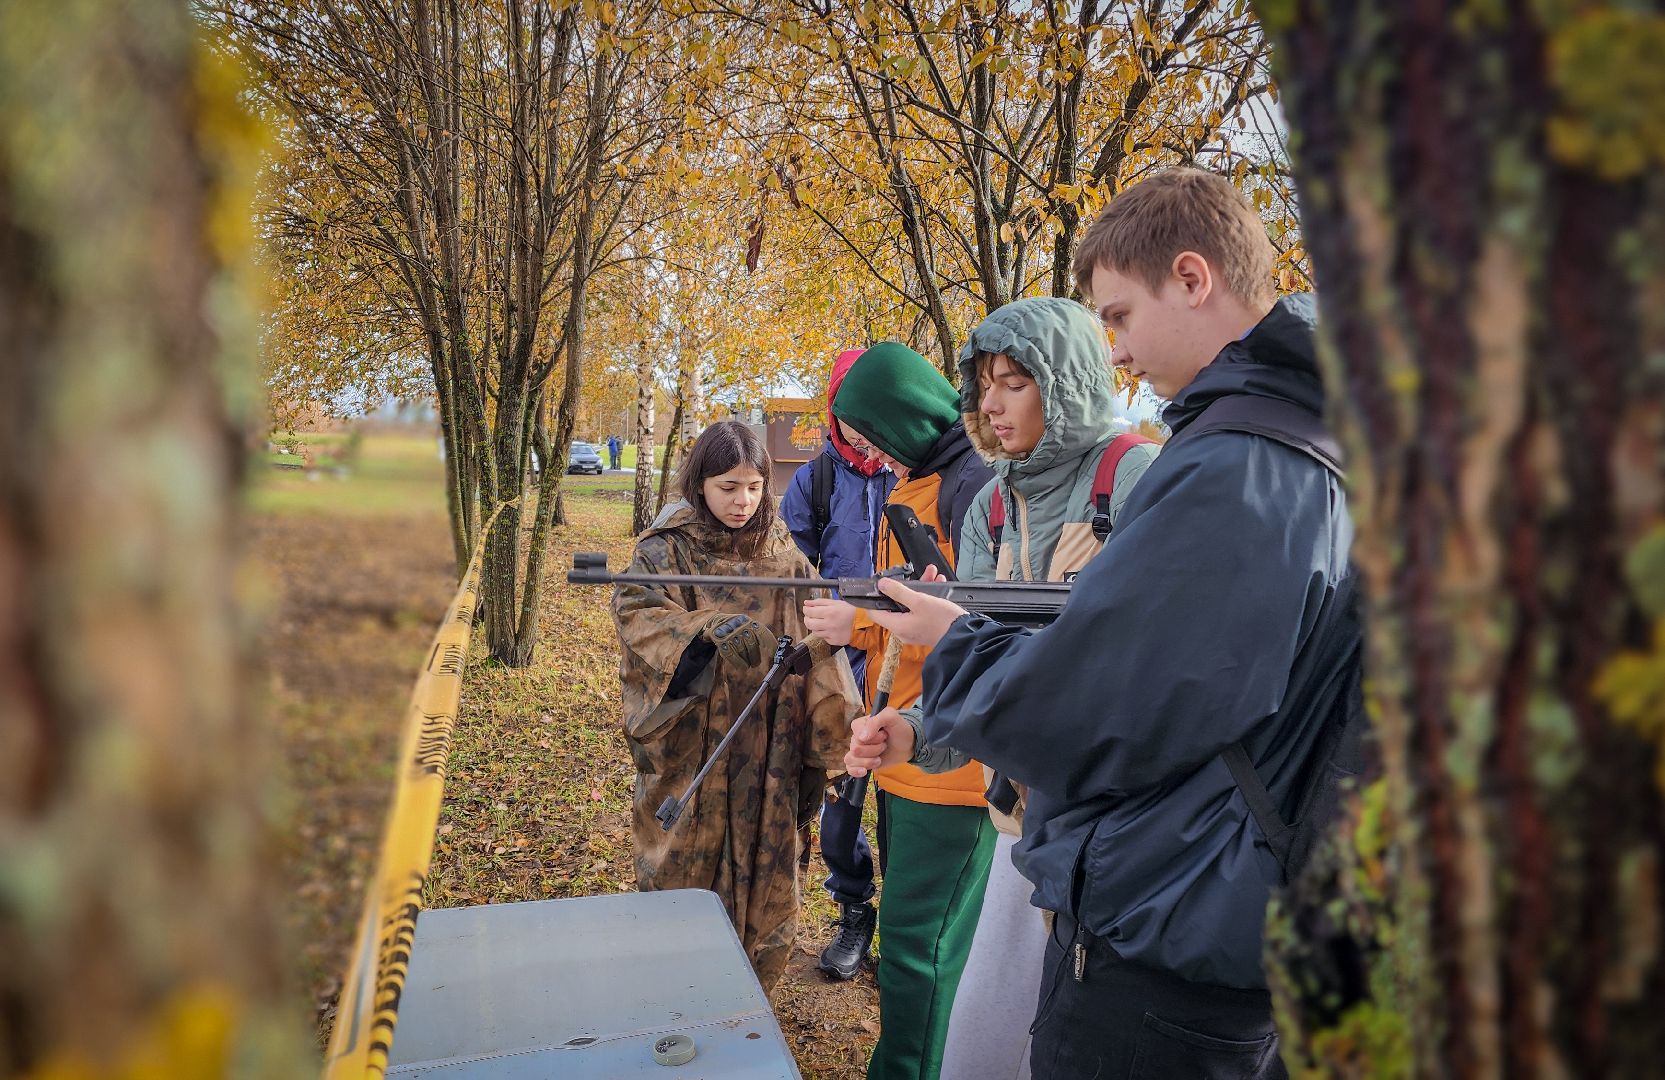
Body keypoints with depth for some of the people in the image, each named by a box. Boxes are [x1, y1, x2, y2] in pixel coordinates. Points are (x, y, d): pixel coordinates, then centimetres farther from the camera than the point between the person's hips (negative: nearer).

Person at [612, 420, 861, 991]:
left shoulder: (785, 556, 4)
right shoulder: (664, 552, -3)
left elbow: (814, 655, 1)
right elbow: (636, 613, -21)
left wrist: (817, 755, -2)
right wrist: (712, 629, -37)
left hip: (767, 759, 2)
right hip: (687, 753, -2)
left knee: (762, 881, 11)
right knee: (682, 879, 8)